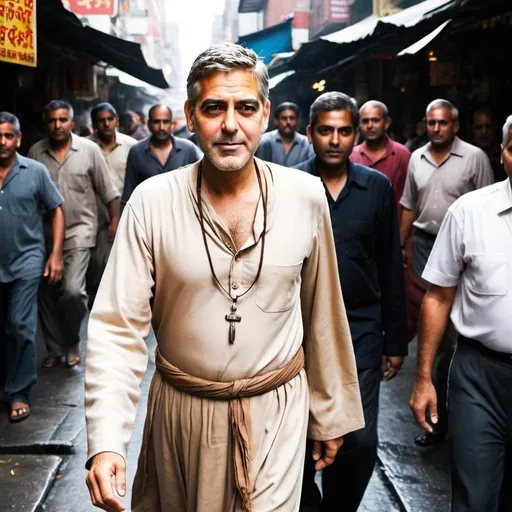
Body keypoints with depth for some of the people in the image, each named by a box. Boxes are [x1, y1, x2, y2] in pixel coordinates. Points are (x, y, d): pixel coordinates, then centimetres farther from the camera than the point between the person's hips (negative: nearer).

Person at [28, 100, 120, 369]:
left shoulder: (89, 149, -4)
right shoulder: (35, 152, 1)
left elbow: (107, 189, 1)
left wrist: (115, 219, -2)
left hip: (79, 230, -3)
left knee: (72, 290, -15)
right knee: (46, 293, 8)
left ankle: (72, 341, 11)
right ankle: (55, 348, 25)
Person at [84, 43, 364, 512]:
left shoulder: (306, 196, -7)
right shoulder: (152, 201, -11)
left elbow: (323, 315, 2)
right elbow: (119, 327, -12)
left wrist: (332, 414, 9)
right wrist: (106, 441, -23)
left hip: (277, 411, 0)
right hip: (181, 412, 1)